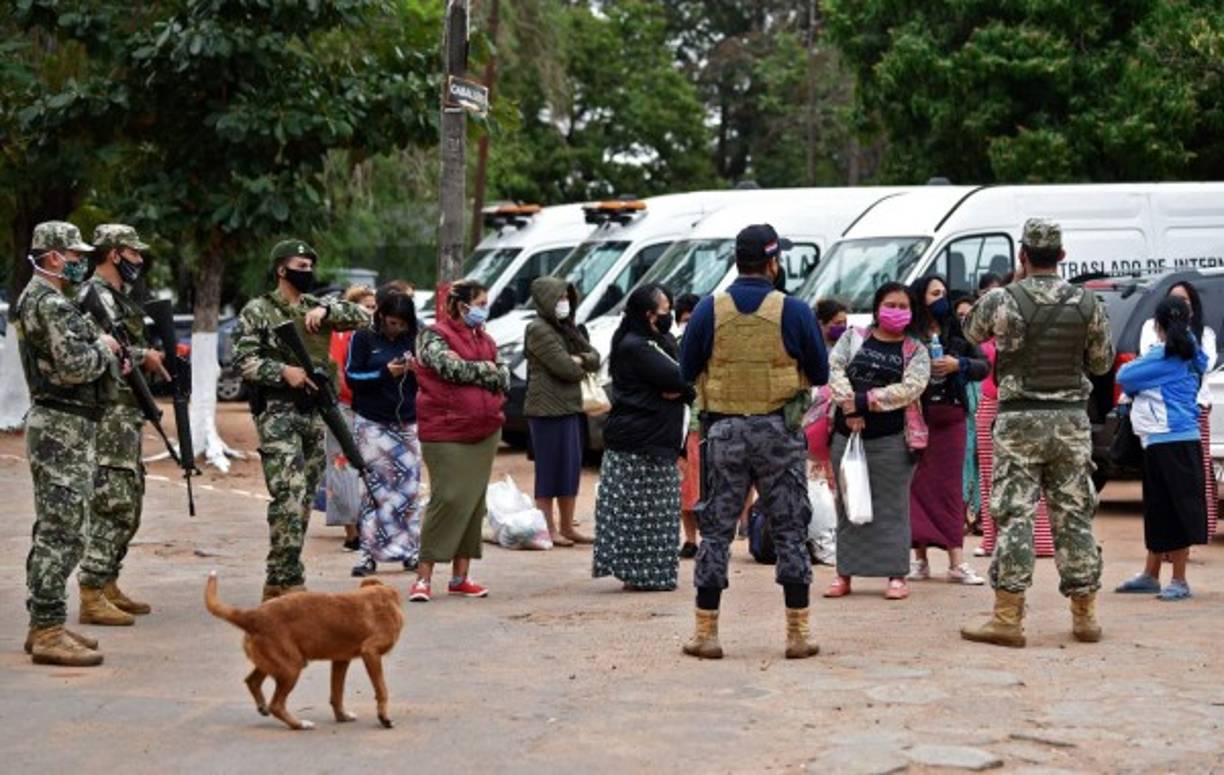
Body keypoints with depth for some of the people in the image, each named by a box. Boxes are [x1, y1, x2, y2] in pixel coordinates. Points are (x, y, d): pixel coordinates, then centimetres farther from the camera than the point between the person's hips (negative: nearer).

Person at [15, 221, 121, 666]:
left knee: (54, 531, 14)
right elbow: (74, 366, -25)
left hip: (58, 425, 11)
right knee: (61, 533, -10)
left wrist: (101, 352, 8)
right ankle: (49, 633, -9)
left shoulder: (36, 299, 17)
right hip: (63, 428, -11)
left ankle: (45, 625, 20)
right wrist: (103, 348, -7)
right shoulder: (51, 304, -16)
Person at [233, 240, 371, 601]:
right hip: (278, 412, -6)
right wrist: (283, 371, -20)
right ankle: (290, 580, -15)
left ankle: (276, 583, 13)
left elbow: (363, 317, 5)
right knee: (288, 497, -16)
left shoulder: (317, 307, 14)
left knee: (303, 501, 7)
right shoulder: (257, 311, 0)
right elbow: (243, 360, -7)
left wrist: (325, 310, -10)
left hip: (316, 412, 6)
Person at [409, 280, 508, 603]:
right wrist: (486, 369, -2)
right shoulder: (434, 336, -4)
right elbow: (453, 368, -18)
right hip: (445, 432, -7)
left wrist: (471, 373, -7)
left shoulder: (485, 340, 15)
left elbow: (505, 381, 6)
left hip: (485, 431, 7)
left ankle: (460, 576, 14)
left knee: (474, 502, 7)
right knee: (448, 500, -12)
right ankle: (424, 577, -7)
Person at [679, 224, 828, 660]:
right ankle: (797, 635, 8)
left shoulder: (709, 310, -4)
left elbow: (687, 372, 3)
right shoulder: (794, 312, -7)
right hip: (780, 432, -1)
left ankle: (706, 633, 7)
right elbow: (819, 374, 0)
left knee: (716, 530, 8)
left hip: (724, 431, 1)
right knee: (790, 531, 7)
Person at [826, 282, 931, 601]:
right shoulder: (854, 338, 10)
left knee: (892, 506, 0)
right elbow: (834, 368, -3)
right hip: (848, 433, 2)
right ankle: (845, 574, 13)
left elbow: (913, 386, -12)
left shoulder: (915, 350, 4)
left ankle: (896, 575, 5)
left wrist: (865, 401, -17)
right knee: (848, 505, 7)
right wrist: (849, 408, -17)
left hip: (892, 439, -2)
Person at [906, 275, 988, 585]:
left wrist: (958, 364, -9)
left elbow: (983, 366, 6)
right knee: (919, 486, 0)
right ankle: (920, 559, 8)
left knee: (950, 487, 2)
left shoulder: (957, 332, 10)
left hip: (951, 416, 3)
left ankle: (957, 562, 0)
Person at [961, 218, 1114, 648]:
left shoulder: (1001, 300, -8)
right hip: (1071, 419, 3)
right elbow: (1103, 362, 9)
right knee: (1074, 516, 9)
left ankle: (1007, 618, -5)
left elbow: (971, 332, 13)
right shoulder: (1087, 303, -1)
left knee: (1014, 516, -2)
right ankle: (1085, 616, 13)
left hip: (1019, 420, -2)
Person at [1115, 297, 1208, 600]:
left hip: (1172, 443, -9)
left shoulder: (1164, 356, -12)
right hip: (1159, 442, 9)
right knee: (1158, 510, 16)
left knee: (1178, 510, -5)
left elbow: (1124, 376, -10)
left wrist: (1134, 386, 10)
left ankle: (1179, 581, -2)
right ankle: (1150, 575, 25)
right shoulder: (1188, 353, 14)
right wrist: (1139, 388, 8)